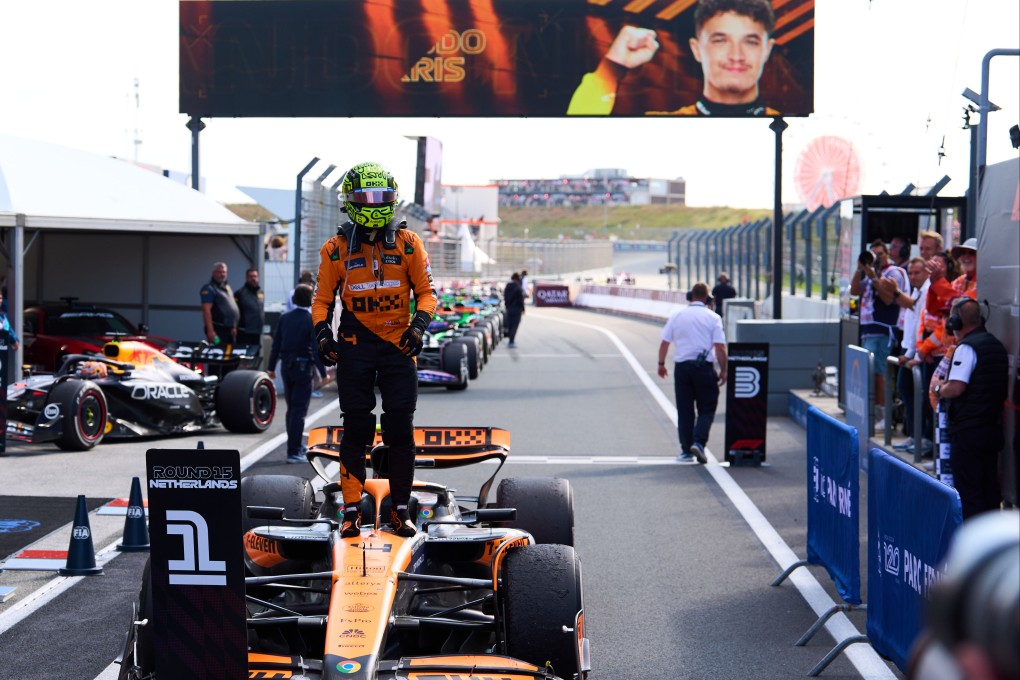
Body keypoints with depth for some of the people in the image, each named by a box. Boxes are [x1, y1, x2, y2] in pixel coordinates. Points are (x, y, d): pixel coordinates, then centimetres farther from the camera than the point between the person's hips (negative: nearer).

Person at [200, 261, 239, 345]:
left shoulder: (226, 287, 17)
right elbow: (206, 310, -19)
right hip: (218, 329, -9)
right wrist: (210, 331, -27)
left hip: (229, 329, 9)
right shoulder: (209, 289, -11)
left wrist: (233, 327, 21)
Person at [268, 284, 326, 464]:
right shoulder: (312, 320, -13)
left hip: (286, 366, 6)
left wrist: (272, 367, 15)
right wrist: (323, 373, -11)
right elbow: (316, 350, -16)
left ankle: (295, 445, 31)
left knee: (291, 409, 18)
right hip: (302, 367, -6)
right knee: (299, 411, -2)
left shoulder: (284, 317, 3)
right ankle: (293, 452, -5)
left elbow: (276, 344, 6)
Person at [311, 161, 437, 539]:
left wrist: (419, 323, -12)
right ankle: (351, 511, 5)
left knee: (401, 430, 1)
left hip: (399, 344, 1)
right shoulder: (335, 249, 2)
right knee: (356, 430, 0)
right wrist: (322, 331, -8)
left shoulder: (408, 243, 1)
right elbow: (322, 298, 9)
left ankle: (400, 511, 10)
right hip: (354, 346, 0)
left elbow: (426, 291, 6)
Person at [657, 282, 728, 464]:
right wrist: (723, 370, 2)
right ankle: (698, 442, -13)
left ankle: (686, 450, 10)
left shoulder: (677, 316, 5)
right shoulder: (713, 318, -2)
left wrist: (661, 364, 19)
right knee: (707, 408, 6)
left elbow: (664, 343, 6)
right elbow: (720, 347, -7)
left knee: (684, 410, 10)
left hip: (681, 367, 2)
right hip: (704, 367, -2)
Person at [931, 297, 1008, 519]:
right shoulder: (997, 345, 13)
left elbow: (956, 388, -25)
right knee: (989, 488, 13)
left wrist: (938, 387, -3)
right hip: (993, 427, 8)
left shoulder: (967, 347, -15)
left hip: (968, 430, -8)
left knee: (967, 490, -2)